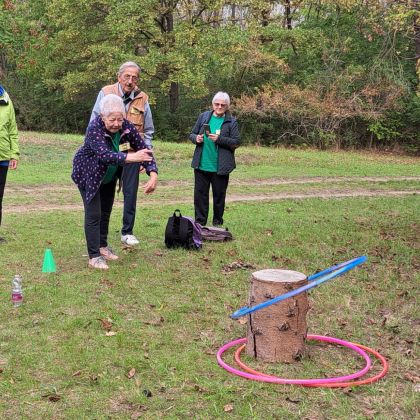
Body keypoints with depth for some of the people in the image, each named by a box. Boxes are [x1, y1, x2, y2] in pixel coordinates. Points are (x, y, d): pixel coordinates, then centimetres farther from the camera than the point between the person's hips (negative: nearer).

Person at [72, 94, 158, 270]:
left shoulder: (127, 127, -20)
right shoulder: (94, 128, -33)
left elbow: (144, 150, -20)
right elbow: (104, 154, -46)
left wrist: (153, 174, -35)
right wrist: (130, 157, -58)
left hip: (109, 175, 6)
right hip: (88, 174, -6)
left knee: (106, 212, 18)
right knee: (93, 214, -8)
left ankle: (102, 246, 35)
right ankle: (94, 256, 0)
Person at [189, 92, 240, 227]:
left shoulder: (231, 122, -1)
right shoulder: (204, 117, 7)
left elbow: (236, 142, -7)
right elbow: (192, 134, 12)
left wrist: (219, 139, -19)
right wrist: (196, 138, -11)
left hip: (220, 167, -2)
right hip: (201, 164, 2)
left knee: (219, 194, 8)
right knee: (200, 193, 7)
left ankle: (217, 222, 22)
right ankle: (200, 221, 18)